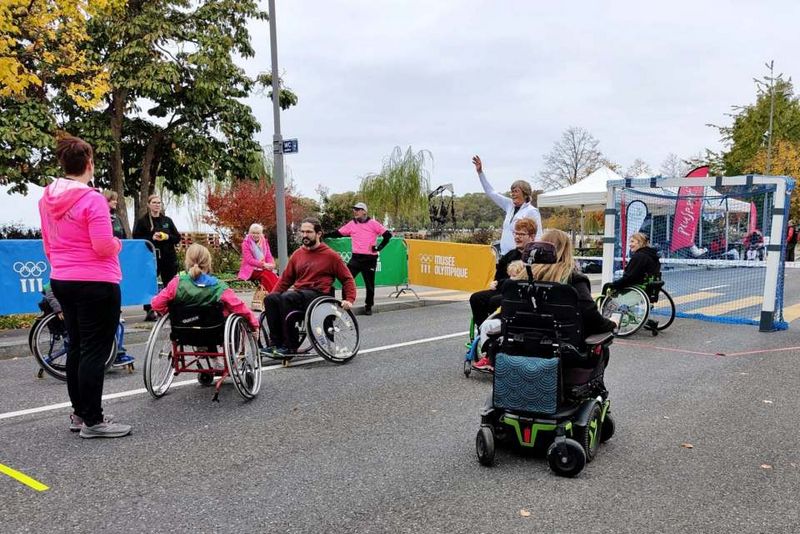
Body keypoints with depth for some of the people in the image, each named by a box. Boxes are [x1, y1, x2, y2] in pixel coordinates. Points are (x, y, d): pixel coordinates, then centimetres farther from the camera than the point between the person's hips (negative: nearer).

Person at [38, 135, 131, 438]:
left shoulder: (47, 199, 7)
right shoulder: (92, 199, -17)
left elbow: (47, 244, 15)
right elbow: (103, 246, -20)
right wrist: (118, 243, 0)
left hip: (62, 282, 8)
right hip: (96, 284, -8)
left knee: (76, 347, 16)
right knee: (95, 351, -2)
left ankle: (79, 413, 26)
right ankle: (92, 422, 4)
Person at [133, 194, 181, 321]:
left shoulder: (167, 220, 13)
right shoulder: (142, 221, 3)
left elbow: (178, 238, 11)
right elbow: (137, 239, -4)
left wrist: (167, 237, -9)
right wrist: (152, 238, -17)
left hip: (169, 258, 3)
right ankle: (150, 310, -1)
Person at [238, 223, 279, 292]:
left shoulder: (264, 242, 14)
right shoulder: (246, 243, 0)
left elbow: (269, 256, 10)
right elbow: (249, 260, -10)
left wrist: (271, 264, -14)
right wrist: (263, 264, -22)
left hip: (263, 269, 4)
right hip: (251, 270, -4)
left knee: (274, 276, -28)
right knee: (266, 274, -33)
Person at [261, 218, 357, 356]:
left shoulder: (330, 255, 4)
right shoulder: (297, 254, 16)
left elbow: (347, 279, 7)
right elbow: (285, 279, 20)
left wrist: (349, 300, -7)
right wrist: (272, 296, 7)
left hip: (319, 294, -5)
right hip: (299, 294, 5)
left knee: (287, 298, -31)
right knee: (270, 299, -20)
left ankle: (288, 346, -26)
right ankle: (275, 343, -19)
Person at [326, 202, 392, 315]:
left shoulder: (373, 223, -4)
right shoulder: (351, 224, 6)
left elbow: (388, 235, -4)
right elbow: (337, 233, 8)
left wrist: (378, 248, -8)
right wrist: (324, 235, -1)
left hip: (370, 259, -2)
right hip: (356, 258, 2)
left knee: (370, 284, 9)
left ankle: (368, 306, 25)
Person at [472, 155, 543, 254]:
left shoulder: (532, 211, -7)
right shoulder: (510, 206, 12)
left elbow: (538, 237, -10)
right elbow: (491, 193, 18)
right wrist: (480, 172, 16)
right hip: (504, 255, 7)